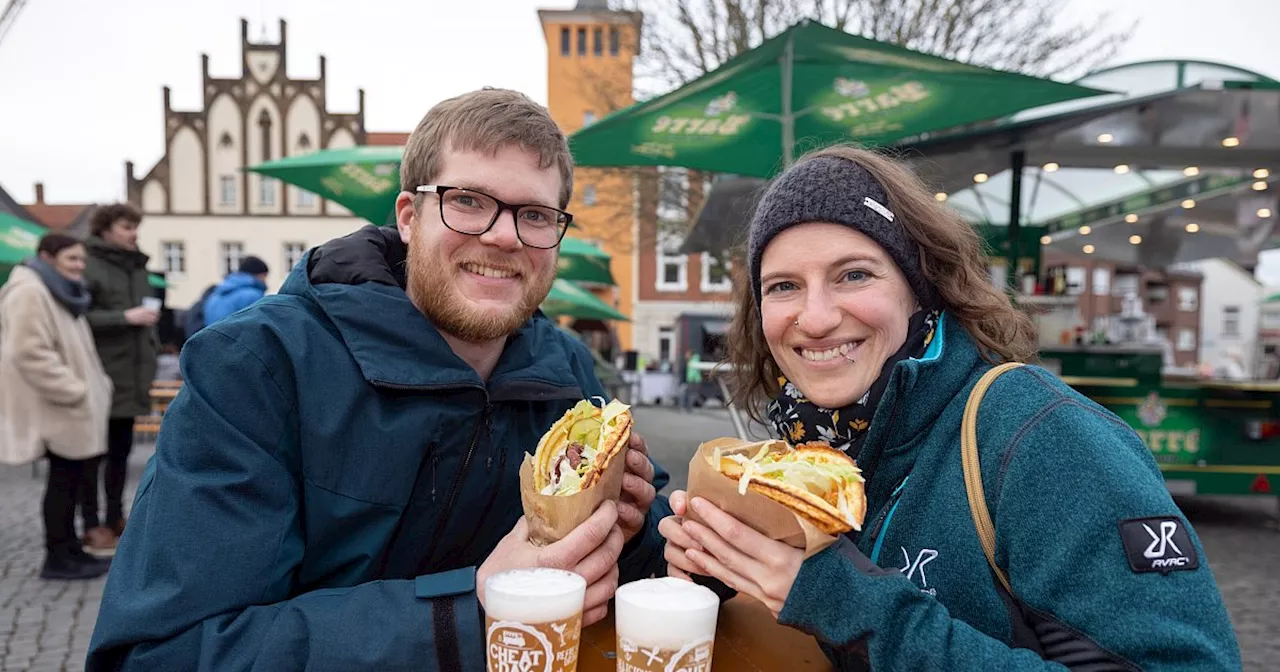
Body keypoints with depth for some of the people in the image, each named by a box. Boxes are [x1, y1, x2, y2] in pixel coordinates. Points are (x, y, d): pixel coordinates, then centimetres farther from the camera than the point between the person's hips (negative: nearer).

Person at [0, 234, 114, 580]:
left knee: (71, 477, 12)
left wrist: (82, 388, 19)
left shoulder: (58, 292, 18)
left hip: (69, 404, 10)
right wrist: (72, 390, -23)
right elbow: (30, 354, -25)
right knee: (64, 477, -4)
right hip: (57, 406, -10)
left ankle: (69, 550, 20)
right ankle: (58, 558, 4)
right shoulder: (29, 293, -17)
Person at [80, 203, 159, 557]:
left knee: (121, 449, 14)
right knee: (95, 451, 2)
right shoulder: (89, 267, -9)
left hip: (131, 375, 7)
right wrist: (125, 317, -20)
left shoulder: (136, 267, 14)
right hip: (101, 376, -7)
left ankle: (115, 518, 25)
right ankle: (92, 526, 11)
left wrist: (151, 355, 15)